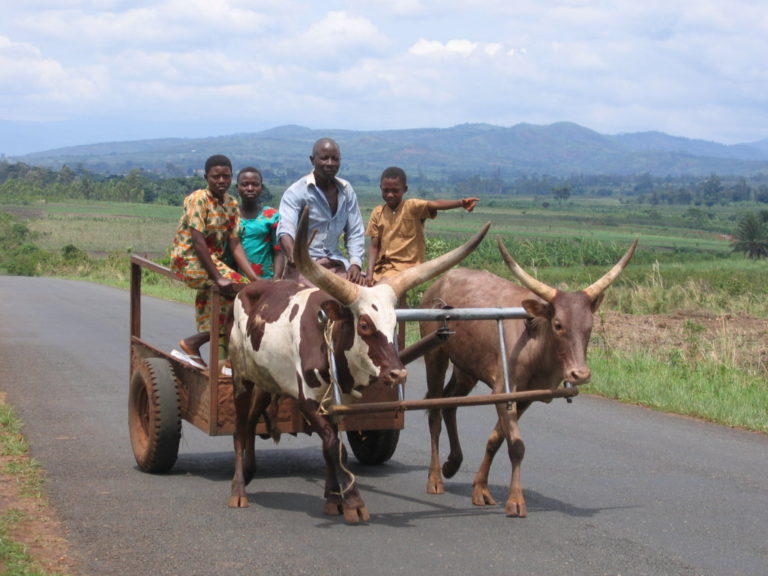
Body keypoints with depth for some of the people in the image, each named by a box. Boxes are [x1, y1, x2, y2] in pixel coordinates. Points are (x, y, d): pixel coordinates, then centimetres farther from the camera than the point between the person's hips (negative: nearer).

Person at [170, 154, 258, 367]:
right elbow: (198, 241, -21)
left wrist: (255, 278, -10)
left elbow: (235, 245, 1)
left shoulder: (232, 204, 7)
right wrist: (218, 278, -27)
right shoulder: (198, 199, -14)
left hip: (213, 260, 8)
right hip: (189, 260, -8)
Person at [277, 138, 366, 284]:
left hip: (336, 262, 5)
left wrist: (355, 264, -8)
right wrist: (292, 256, -44)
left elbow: (355, 233, 10)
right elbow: (285, 230, -23)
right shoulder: (296, 191, -8)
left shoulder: (347, 191, 8)